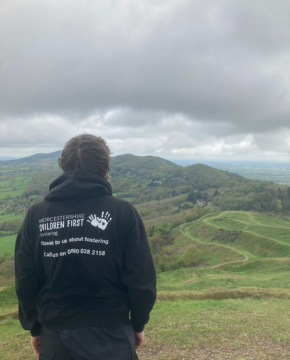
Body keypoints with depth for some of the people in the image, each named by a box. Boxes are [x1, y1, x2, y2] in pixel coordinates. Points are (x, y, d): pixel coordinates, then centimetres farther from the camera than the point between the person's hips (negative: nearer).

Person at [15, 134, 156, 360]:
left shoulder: (36, 215, -9)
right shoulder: (123, 212, -17)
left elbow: (25, 281, -2)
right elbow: (141, 279, -13)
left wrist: (34, 327, 13)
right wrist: (138, 324, 4)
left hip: (56, 336, 2)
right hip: (111, 336, -1)